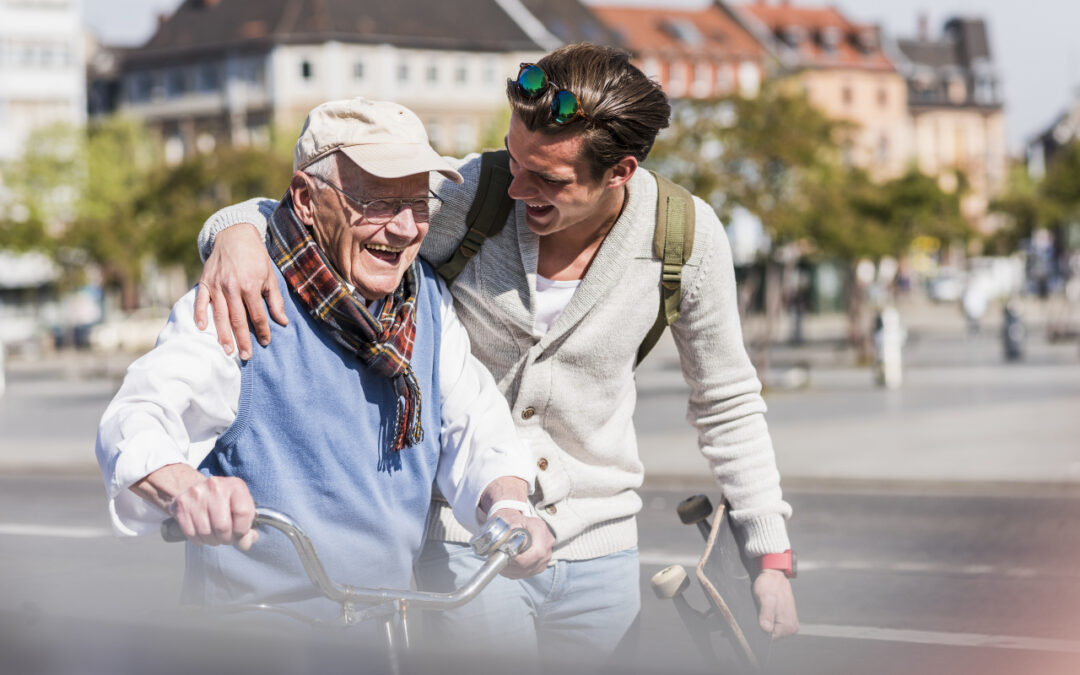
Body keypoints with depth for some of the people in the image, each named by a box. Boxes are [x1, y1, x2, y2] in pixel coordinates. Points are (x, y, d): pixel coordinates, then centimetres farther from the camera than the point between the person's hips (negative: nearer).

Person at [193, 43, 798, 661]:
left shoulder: (687, 237, -11)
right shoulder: (470, 194, -17)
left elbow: (729, 402, 4)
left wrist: (773, 554, 5)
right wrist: (237, 231, -36)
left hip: (601, 557, 2)